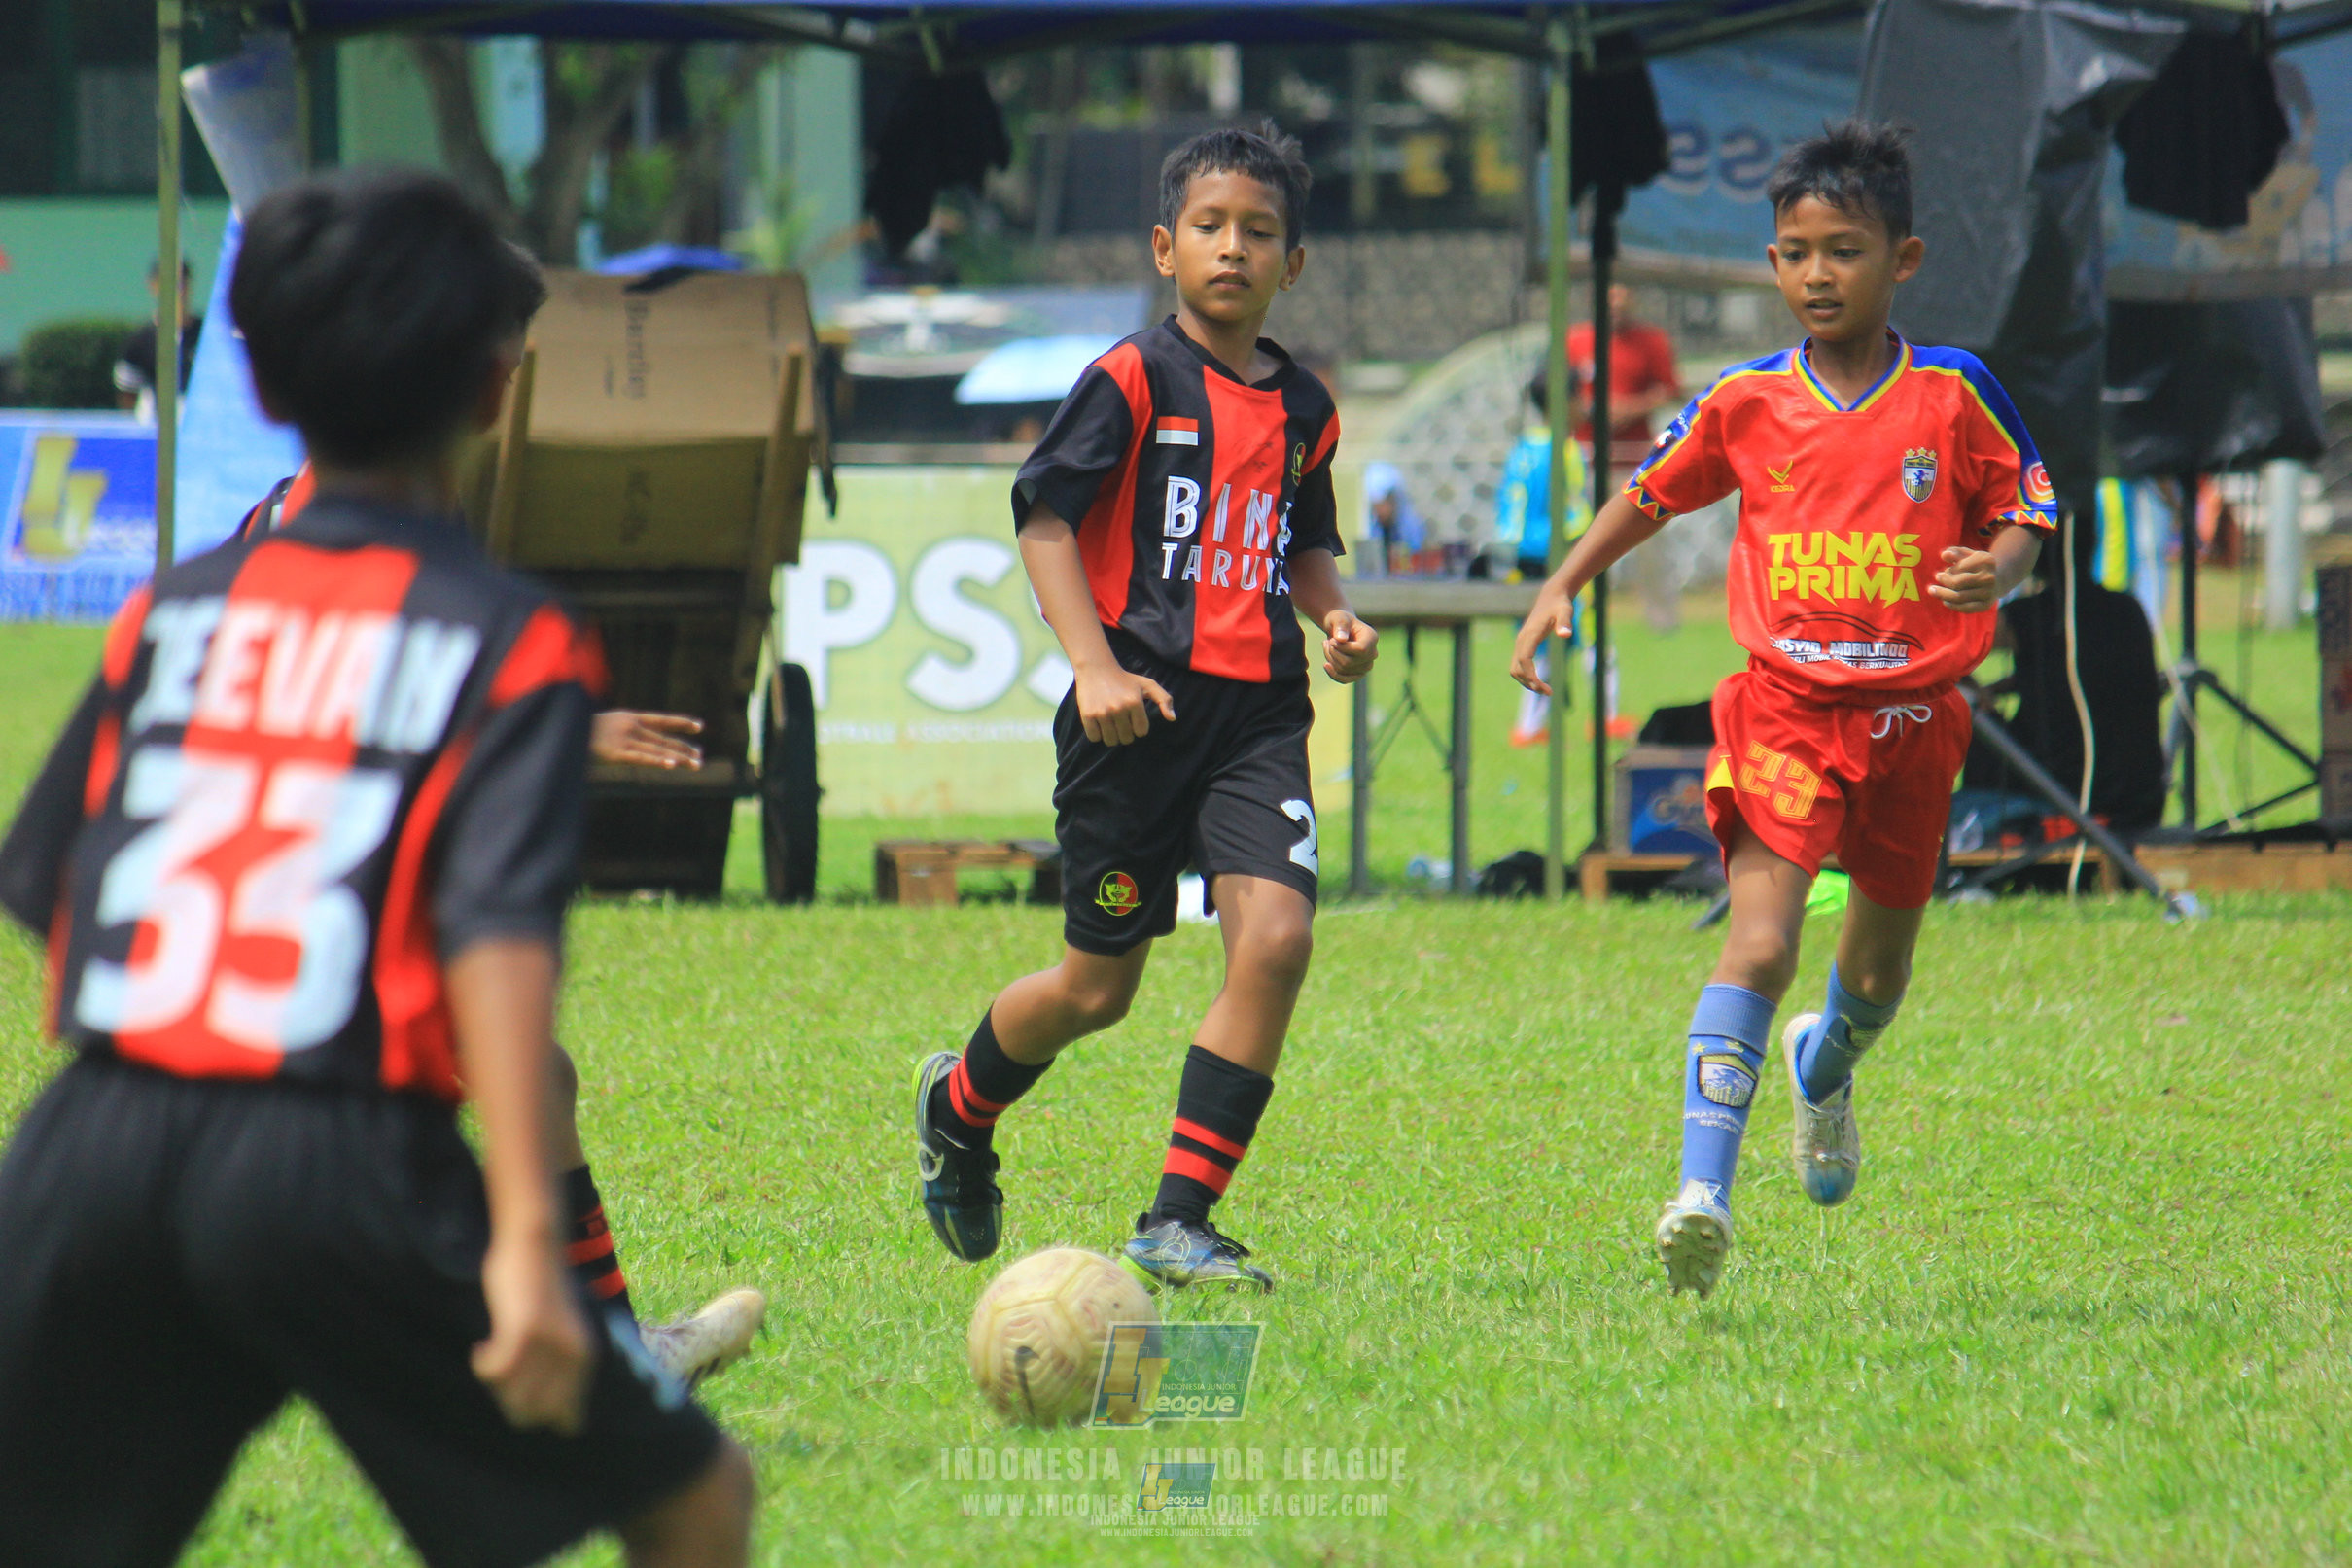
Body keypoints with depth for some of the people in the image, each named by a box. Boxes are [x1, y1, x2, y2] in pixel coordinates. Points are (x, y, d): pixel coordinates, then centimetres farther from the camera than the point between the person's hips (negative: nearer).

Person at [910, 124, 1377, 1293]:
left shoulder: (1302, 408, 12)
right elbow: (1043, 516, -7)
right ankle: (958, 1109, 38)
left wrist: (1333, 616, 7)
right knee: (1099, 985, 5)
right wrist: (1095, 665, -17)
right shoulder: (1133, 380, -5)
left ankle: (1179, 1222, -10)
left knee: (1275, 933, -18)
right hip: (1140, 710, -4)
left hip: (1259, 713, 4)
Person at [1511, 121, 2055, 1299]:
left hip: (1912, 714, 1)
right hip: (1785, 704, -1)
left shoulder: (1953, 395, -3)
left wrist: (1999, 571, -17)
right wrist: (1560, 590, 7)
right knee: (1758, 945, -19)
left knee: (1879, 967, 18)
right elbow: (1650, 494, 16)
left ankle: (1824, 1070, 54)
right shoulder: (1746, 404, 1)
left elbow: (2022, 513, 5)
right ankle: (1703, 1194, -25)